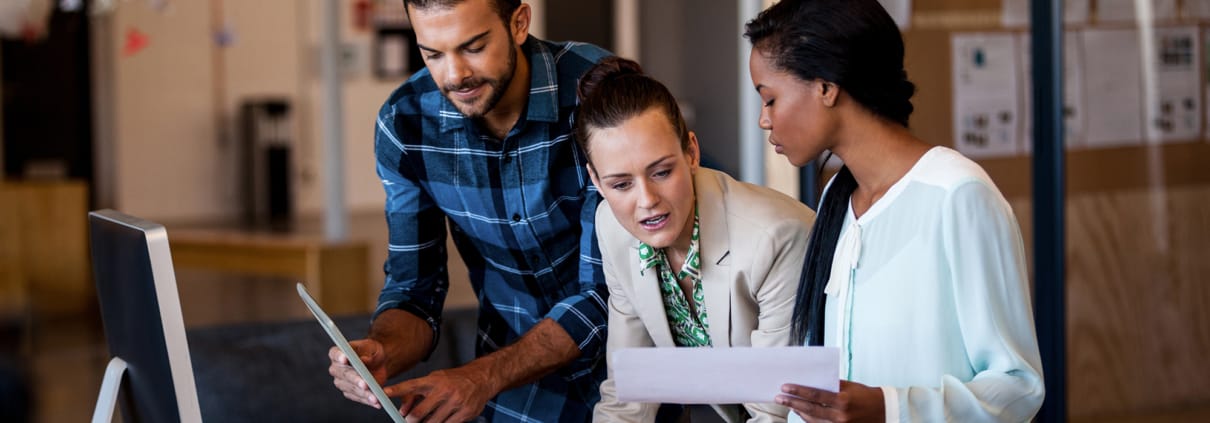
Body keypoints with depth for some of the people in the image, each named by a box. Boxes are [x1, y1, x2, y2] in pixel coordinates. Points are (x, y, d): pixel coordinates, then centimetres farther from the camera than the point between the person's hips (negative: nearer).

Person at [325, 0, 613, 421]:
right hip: (521, 373, 3)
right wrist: (381, 352, -24)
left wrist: (482, 378, -31)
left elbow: (607, 289, -21)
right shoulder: (404, 123, -9)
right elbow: (414, 287, -1)